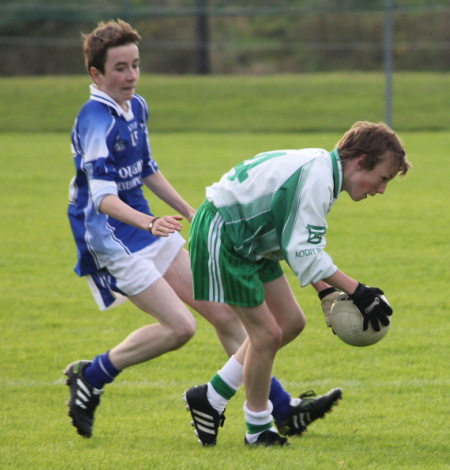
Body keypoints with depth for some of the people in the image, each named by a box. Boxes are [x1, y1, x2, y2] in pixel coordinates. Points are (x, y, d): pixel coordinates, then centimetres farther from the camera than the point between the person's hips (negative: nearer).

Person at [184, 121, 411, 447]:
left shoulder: (321, 172, 6)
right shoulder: (316, 178, -25)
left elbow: (299, 246, 13)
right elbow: (304, 254, -28)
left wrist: (326, 292, 3)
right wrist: (356, 292, -25)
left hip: (249, 242, 10)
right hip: (220, 238, -10)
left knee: (291, 322, 11)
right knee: (267, 334, -6)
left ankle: (211, 398, 19)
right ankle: (259, 429, 11)